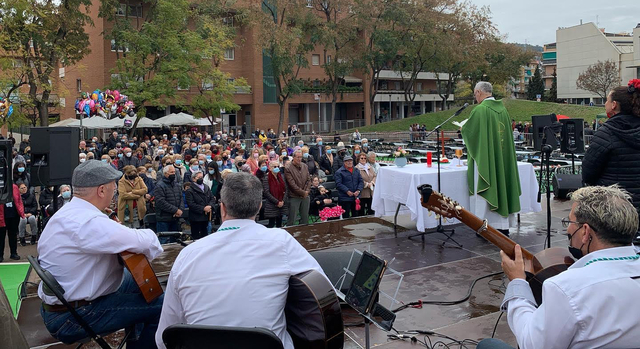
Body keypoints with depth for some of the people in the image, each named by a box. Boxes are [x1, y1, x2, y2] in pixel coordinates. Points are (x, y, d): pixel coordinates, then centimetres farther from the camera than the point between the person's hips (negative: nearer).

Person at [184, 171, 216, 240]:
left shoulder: (207, 188, 14)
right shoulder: (189, 191, -8)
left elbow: (212, 198, 10)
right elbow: (191, 204, -16)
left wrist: (210, 206, -11)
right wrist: (203, 209, -18)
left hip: (206, 216, 6)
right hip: (196, 218, -6)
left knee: (205, 235, 13)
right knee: (196, 237, -1)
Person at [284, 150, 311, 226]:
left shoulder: (304, 166, 8)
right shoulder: (288, 168, -11)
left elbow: (309, 179, 10)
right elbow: (292, 184, -15)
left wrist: (307, 191, -5)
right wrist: (302, 192, -13)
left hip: (305, 196, 6)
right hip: (294, 196, -6)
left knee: (305, 218, 13)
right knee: (292, 218, -2)